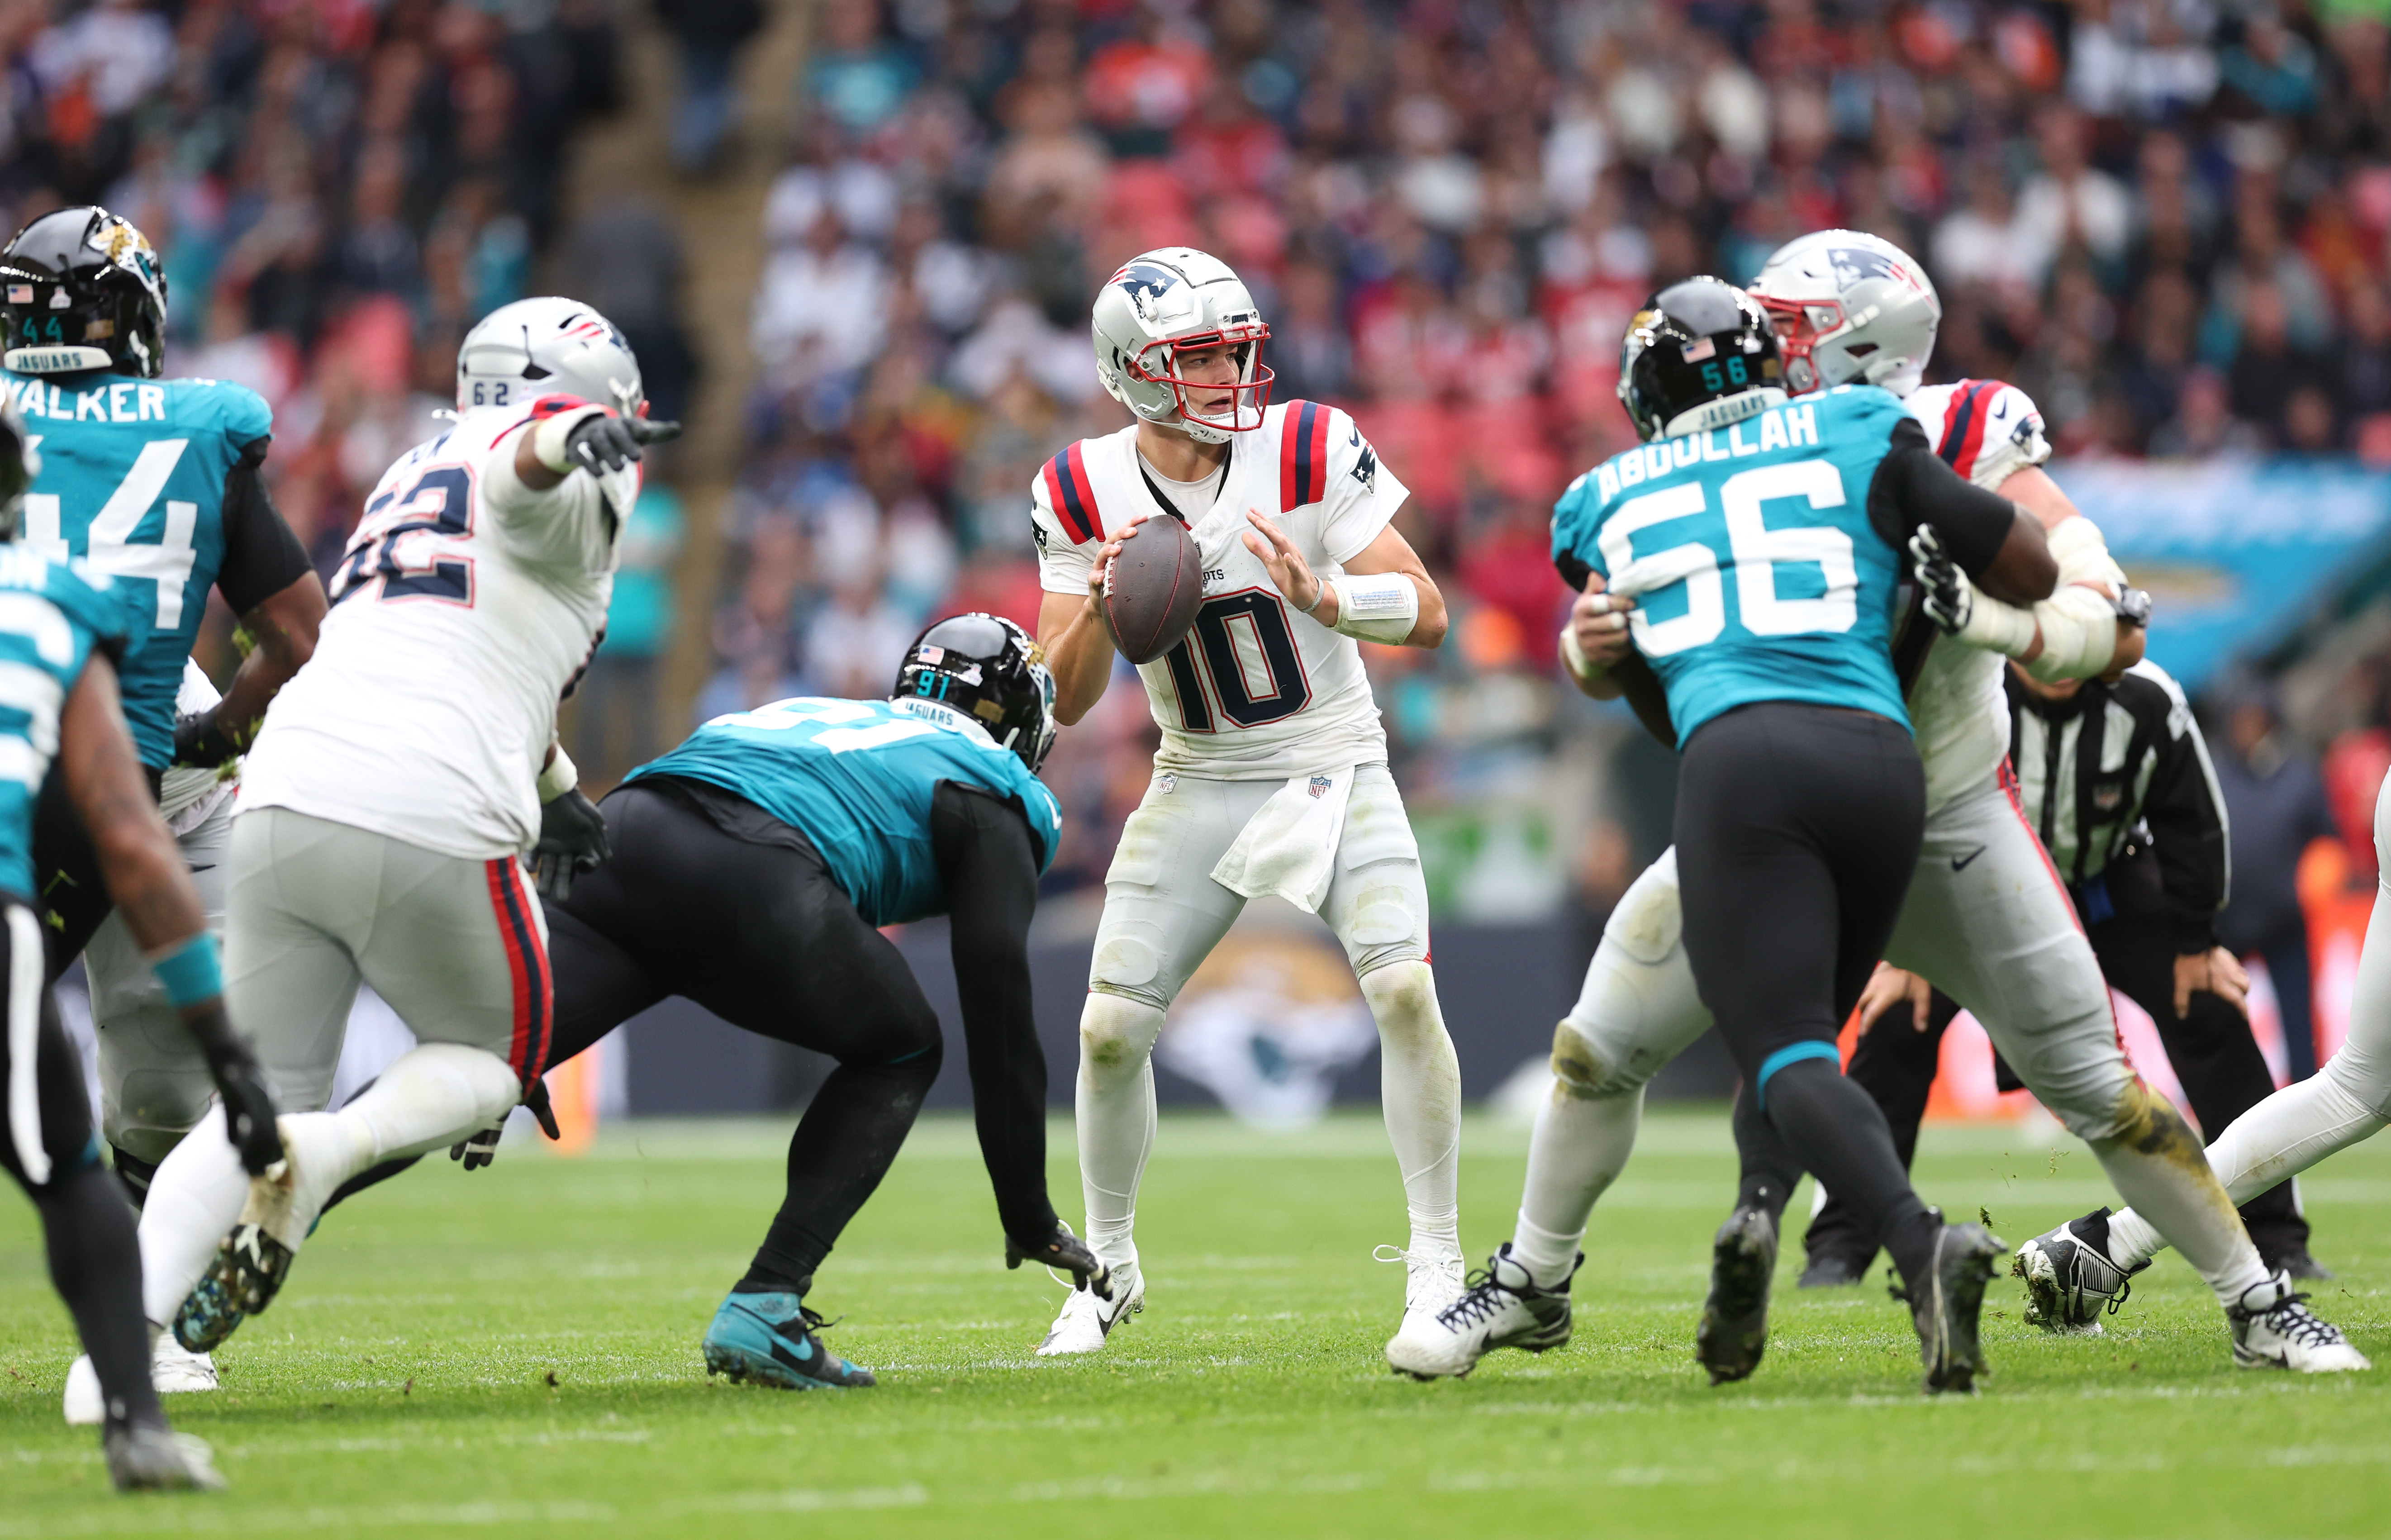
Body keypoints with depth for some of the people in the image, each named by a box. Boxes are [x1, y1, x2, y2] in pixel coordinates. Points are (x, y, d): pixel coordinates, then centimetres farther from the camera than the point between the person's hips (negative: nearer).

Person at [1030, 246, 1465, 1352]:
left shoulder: (1310, 451, -14)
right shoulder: (1083, 496, -7)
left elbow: (1427, 616, -15)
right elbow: (1066, 701, -4)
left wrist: (1324, 598, -34)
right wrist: (1100, 607, -23)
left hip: (1333, 770, -2)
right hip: (1199, 786, 2)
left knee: (1404, 990, -22)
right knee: (1110, 1029, -3)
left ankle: (1437, 1263, -10)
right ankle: (1109, 1268, 20)